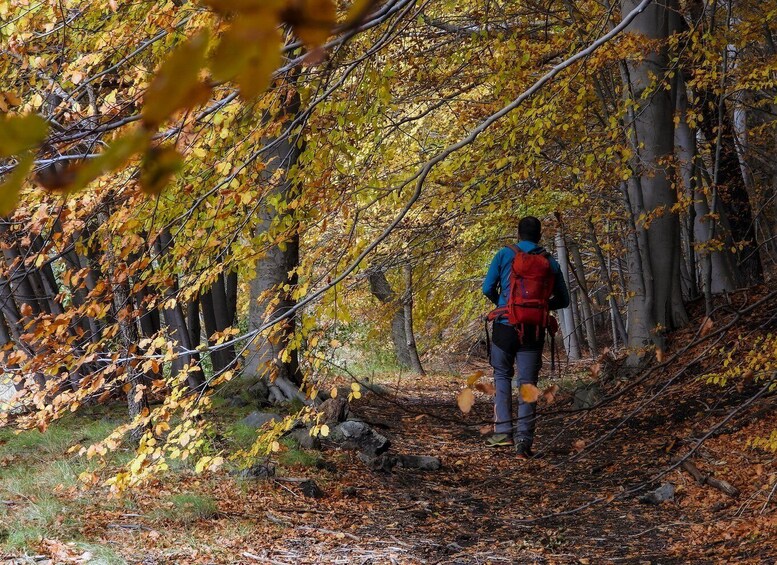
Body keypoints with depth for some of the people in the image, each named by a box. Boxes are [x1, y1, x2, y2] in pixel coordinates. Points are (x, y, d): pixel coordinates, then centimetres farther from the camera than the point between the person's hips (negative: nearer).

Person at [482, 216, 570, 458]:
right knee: (528, 383, 3)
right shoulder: (550, 262, 7)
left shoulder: (505, 254, 0)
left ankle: (503, 431, 4)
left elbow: (487, 288, -1)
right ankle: (524, 439, -6)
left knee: (502, 375, 15)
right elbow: (563, 300, 12)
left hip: (506, 326, -1)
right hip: (534, 330, 1)